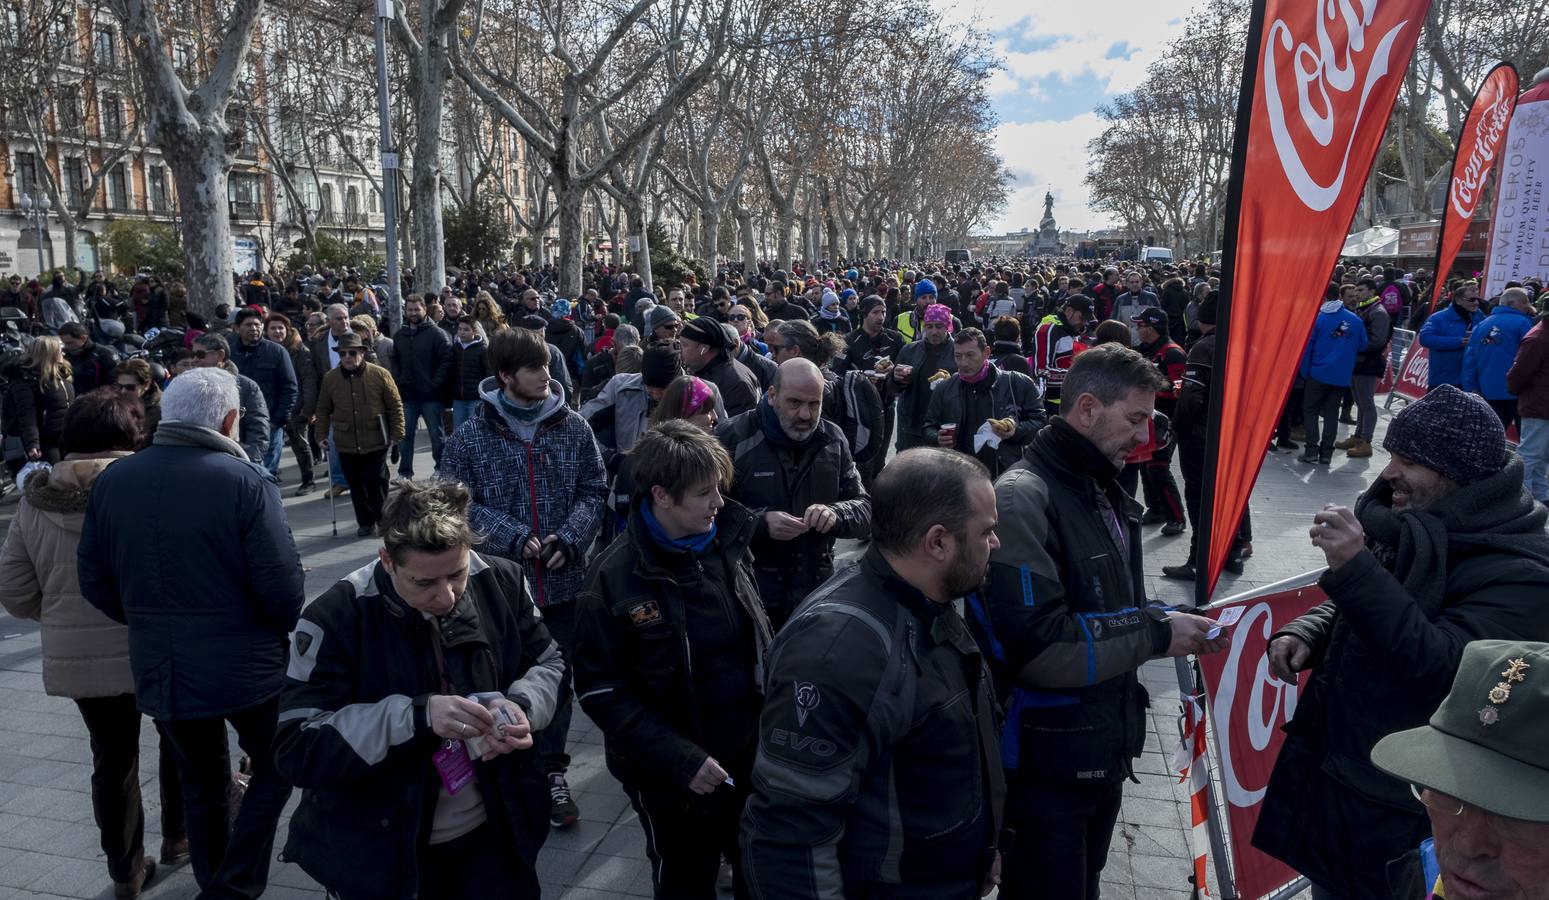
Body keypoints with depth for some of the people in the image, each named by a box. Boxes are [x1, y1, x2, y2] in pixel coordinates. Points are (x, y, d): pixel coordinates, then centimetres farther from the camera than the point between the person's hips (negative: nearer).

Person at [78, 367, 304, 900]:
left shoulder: (112, 480, -2)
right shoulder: (245, 481, -18)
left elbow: (94, 581, 4)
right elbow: (282, 584, -19)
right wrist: (287, 628, 2)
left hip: (157, 668, 5)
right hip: (243, 665, -5)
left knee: (200, 785, 23)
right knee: (274, 771, 17)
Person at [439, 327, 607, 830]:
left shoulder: (573, 427, -1)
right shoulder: (472, 436, -5)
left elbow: (594, 490, 1)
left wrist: (569, 538, -16)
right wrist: (514, 538, -17)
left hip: (563, 579, 2)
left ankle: (551, 771, 32)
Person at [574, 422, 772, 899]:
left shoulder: (727, 543, -5)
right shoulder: (614, 578, -20)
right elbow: (601, 689, -16)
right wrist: (680, 760, -20)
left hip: (750, 753, 4)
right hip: (671, 776, -4)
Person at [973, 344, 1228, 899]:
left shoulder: (1105, 493, 8)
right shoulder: (1022, 499, -22)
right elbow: (1041, 648, -29)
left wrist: (1170, 626, -2)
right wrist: (1157, 634, -19)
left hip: (1106, 746, 9)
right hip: (1047, 761, -9)